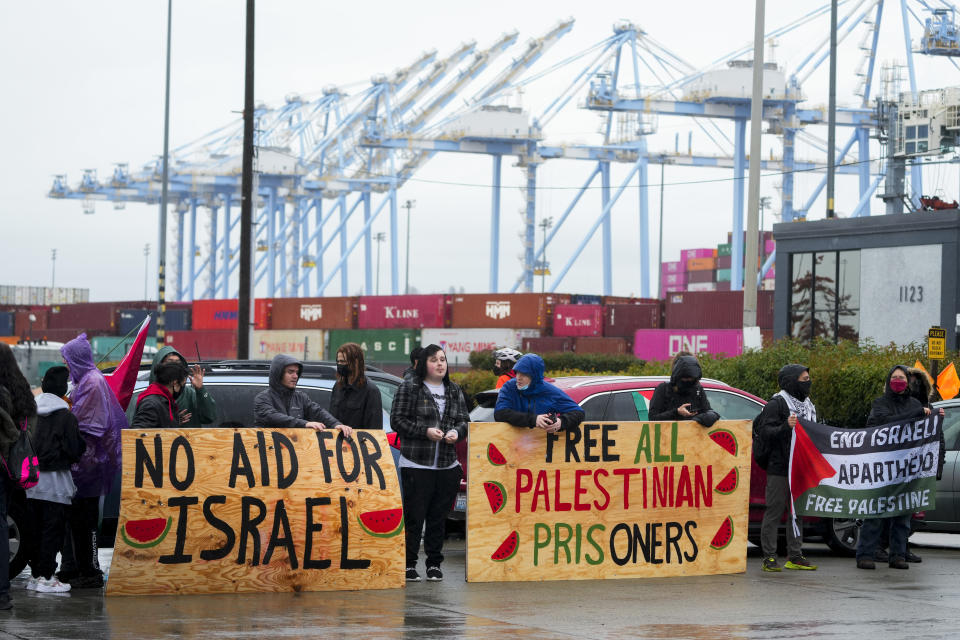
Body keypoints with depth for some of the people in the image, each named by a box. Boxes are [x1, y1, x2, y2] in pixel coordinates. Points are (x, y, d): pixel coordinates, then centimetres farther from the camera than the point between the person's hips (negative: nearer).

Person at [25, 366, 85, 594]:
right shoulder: (66, 417, -11)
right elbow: (74, 451, -9)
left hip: (31, 480, 6)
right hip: (54, 481, -5)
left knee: (34, 528, 12)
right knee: (53, 529, -1)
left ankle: (35, 574, 17)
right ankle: (45, 577, -4)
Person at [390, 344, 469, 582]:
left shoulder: (454, 391, 15)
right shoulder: (409, 388, 0)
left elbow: (464, 420, 17)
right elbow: (397, 420, -6)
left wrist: (456, 432, -5)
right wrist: (425, 431, -15)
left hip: (447, 465, 5)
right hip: (416, 464, -5)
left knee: (439, 516, 7)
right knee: (414, 516, -5)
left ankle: (434, 563, 15)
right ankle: (409, 564, 2)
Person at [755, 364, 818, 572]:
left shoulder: (807, 405, 17)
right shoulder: (776, 404, -8)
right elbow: (765, 432, -16)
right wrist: (785, 427, -30)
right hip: (779, 469, -8)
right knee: (774, 512, -4)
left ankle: (795, 556, 15)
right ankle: (769, 557, -2)